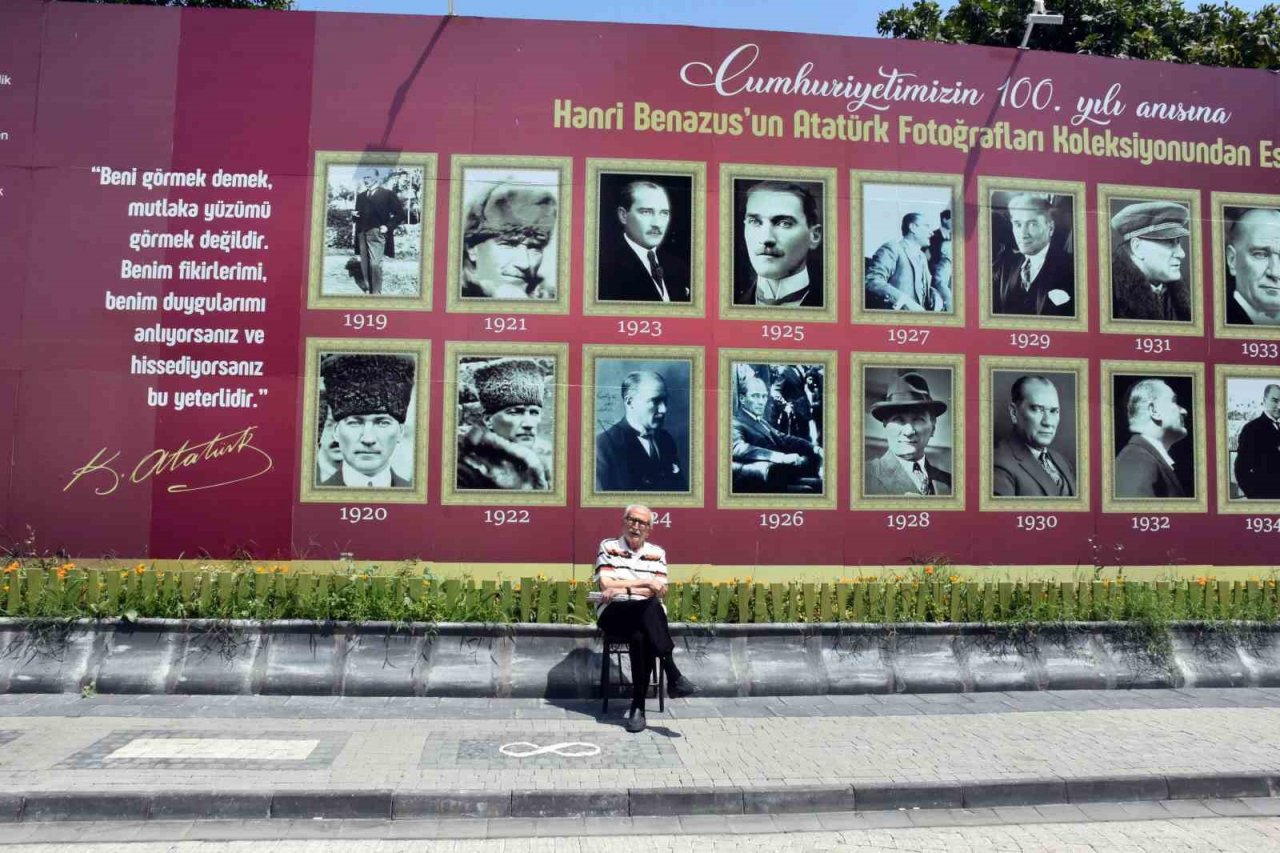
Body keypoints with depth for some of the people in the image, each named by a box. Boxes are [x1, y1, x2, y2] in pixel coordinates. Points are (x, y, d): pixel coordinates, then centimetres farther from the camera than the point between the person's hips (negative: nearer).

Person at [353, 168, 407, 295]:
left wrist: (388, 226, -10)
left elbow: (400, 213, -2)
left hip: (376, 234, -6)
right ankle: (367, 287, 20)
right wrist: (355, 216, 0)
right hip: (362, 234, 6)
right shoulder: (360, 195, 17)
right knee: (364, 263, 10)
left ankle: (376, 292, -2)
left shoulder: (387, 194, 0)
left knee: (375, 264, -8)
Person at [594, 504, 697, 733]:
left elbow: (660, 592, 2)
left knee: (641, 637, -36)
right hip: (615, 613, -2)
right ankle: (673, 676, -39)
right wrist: (646, 582, -8)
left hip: (648, 617, 2)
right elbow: (606, 585, -4)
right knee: (651, 607, -36)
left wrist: (624, 588, -9)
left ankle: (638, 706, -29)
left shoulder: (657, 553, 16)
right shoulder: (608, 547, 10)